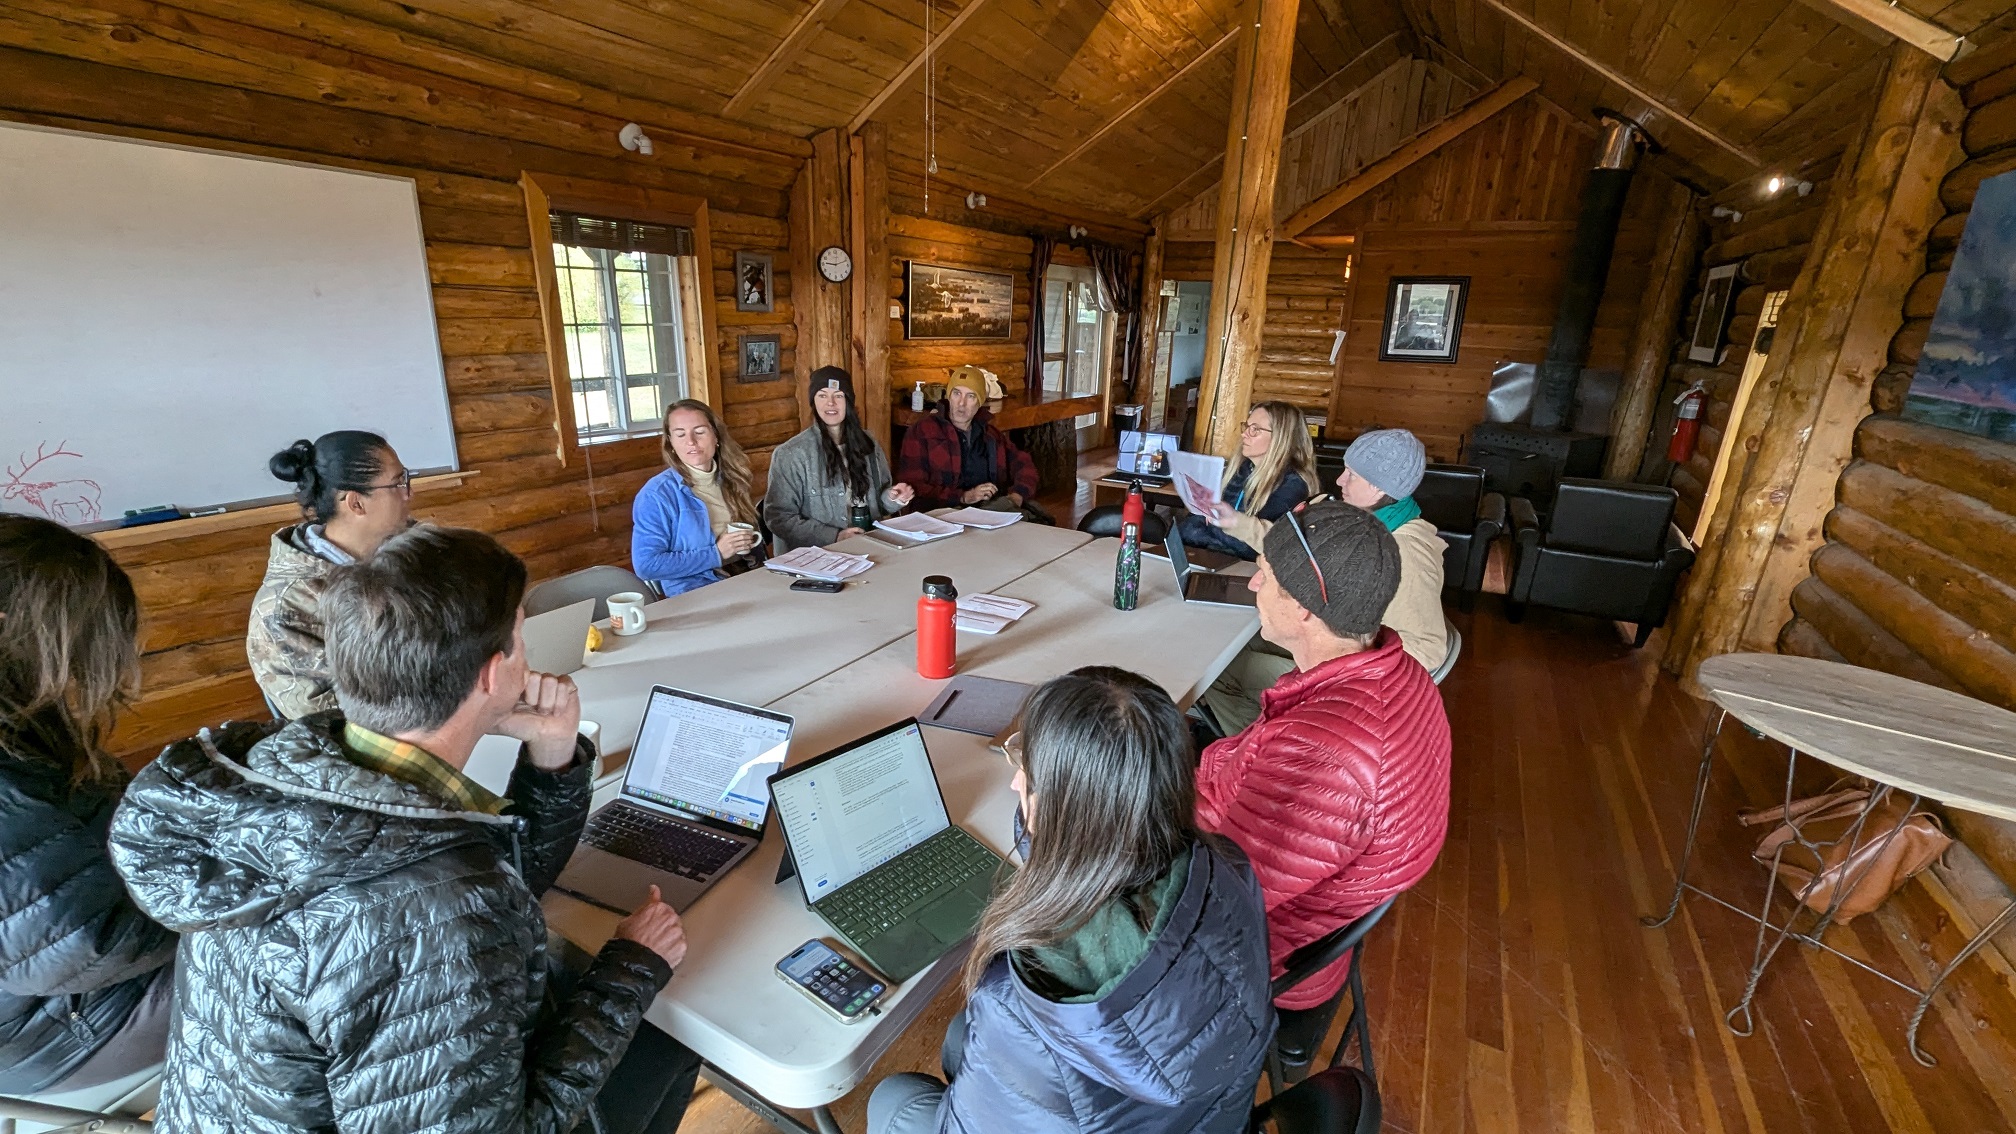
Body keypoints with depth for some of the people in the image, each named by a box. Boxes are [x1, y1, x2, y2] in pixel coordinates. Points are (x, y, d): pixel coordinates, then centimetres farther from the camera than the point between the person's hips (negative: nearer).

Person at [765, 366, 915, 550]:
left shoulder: (867, 443, 8)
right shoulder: (790, 454, -5)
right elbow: (778, 517, -7)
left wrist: (892, 499, -5)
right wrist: (834, 536, -17)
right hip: (820, 552, -4)